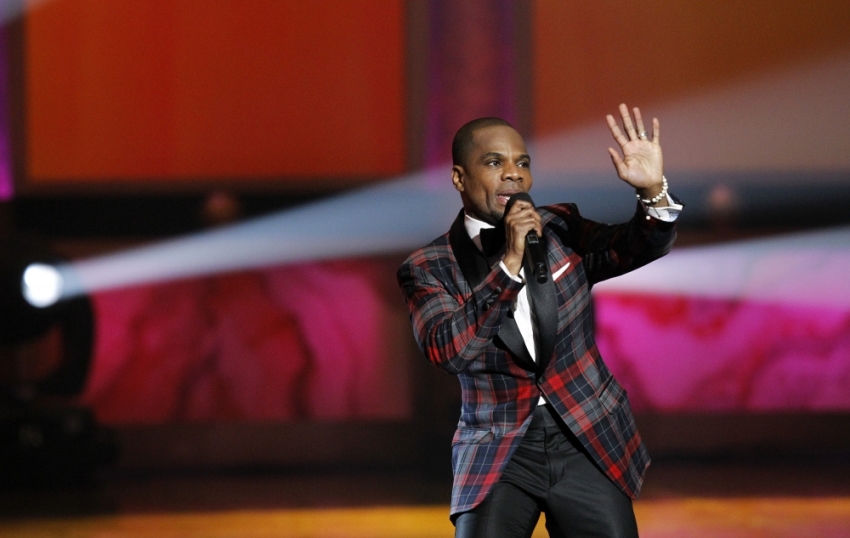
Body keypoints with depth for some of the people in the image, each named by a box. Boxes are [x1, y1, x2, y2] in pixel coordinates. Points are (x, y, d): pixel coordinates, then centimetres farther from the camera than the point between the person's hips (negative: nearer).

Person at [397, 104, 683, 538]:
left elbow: (636, 248, -6)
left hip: (588, 441, 2)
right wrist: (508, 264, -24)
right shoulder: (427, 269, -2)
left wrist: (653, 192, -26)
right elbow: (447, 351, -19)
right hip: (497, 452, -2)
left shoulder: (561, 229, 7)